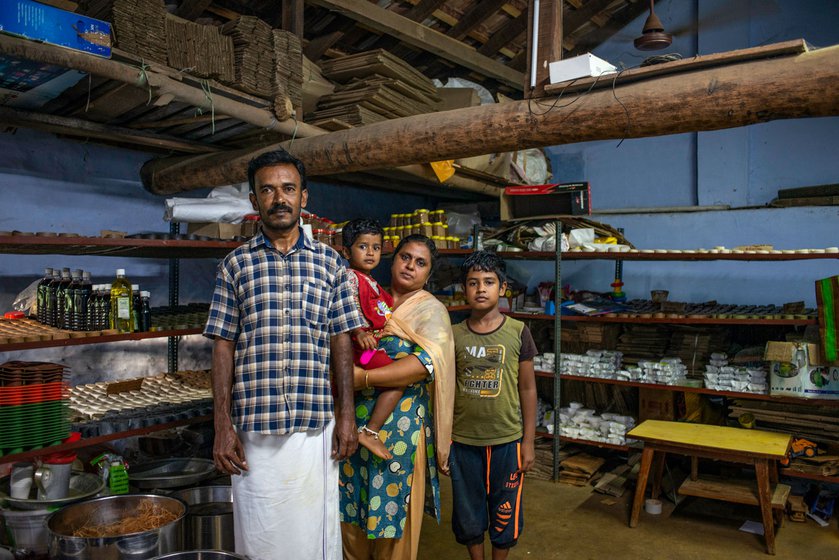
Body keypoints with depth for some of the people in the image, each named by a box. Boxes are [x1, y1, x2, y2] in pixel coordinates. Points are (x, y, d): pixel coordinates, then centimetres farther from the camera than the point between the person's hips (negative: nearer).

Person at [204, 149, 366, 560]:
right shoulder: (235, 264, 4)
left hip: (315, 426, 0)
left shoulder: (330, 263, 5)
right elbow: (223, 347, 3)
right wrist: (223, 426, -3)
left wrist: (346, 415, -1)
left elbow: (341, 343, 5)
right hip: (253, 428, 0)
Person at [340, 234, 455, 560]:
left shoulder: (430, 309, -2)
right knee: (353, 510, 11)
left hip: (402, 424, -4)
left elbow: (430, 361, -19)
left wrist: (364, 377, -23)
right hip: (355, 422, 5)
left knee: (393, 516, 5)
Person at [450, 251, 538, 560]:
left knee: (505, 515, 13)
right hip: (463, 441, 1)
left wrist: (528, 441, -1)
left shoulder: (518, 332, -5)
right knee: (468, 515, 15)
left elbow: (527, 389, 0)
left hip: (507, 441, -1)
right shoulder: (453, 335, -1)